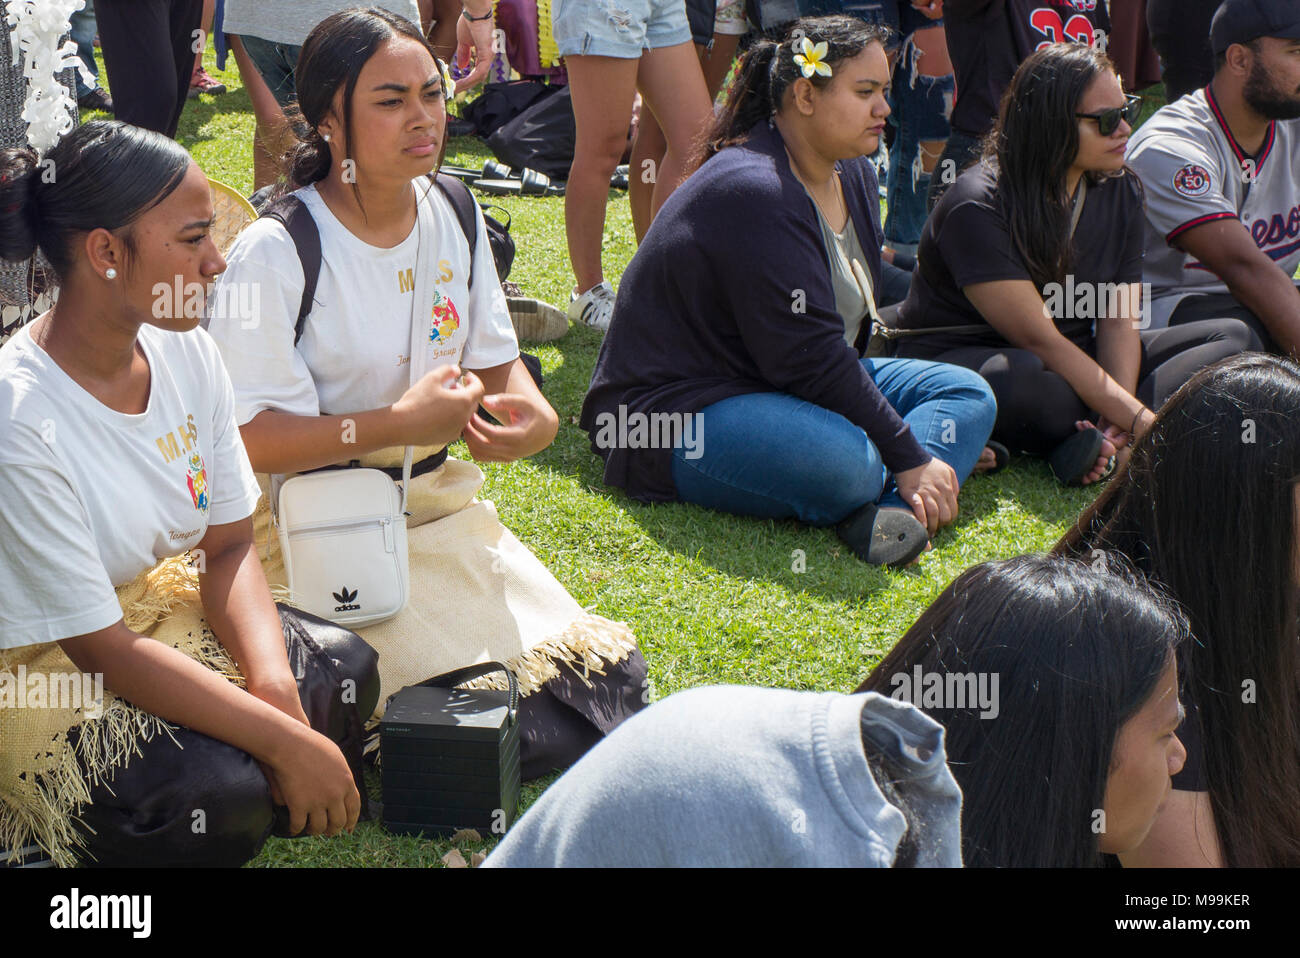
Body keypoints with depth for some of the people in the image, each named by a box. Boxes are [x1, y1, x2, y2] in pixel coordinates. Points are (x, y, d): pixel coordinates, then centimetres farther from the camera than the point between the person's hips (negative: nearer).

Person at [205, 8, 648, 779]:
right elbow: (248, 439, -20)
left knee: (610, 678, -3)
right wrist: (399, 423, -28)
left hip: (439, 504, 7)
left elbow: (495, 358, 11)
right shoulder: (275, 252, -18)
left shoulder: (454, 217, 4)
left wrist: (536, 415, -13)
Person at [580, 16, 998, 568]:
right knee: (840, 461, -41)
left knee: (968, 394, -1)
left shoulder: (852, 172, 8)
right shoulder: (752, 192, -23)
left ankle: (888, 503, -27)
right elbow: (810, 357, -26)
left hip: (791, 385, 11)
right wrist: (909, 458, -23)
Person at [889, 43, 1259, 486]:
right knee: (1019, 382, -44)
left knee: (1235, 338, -8)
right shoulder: (977, 208, -20)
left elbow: (1118, 320, -5)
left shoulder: (1121, 192, 3)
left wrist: (1119, 420, -24)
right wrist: (1141, 422, -31)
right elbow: (1039, 339, -25)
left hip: (1079, 363, 8)